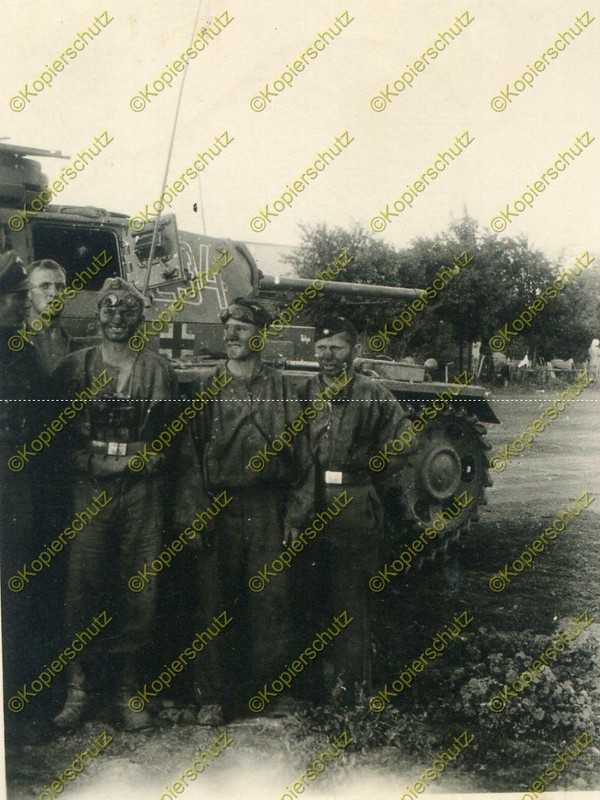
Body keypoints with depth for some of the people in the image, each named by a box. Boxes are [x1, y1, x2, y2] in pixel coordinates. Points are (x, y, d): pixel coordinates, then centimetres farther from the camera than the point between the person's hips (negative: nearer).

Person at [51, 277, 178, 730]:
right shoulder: (74, 368, 9)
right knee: (84, 586, -2)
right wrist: (88, 460, -1)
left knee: (139, 591, 1)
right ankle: (79, 687, 10)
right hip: (90, 489, 0)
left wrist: (149, 457, -1)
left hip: (143, 491, 0)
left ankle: (129, 687, 14)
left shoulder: (159, 371, 9)